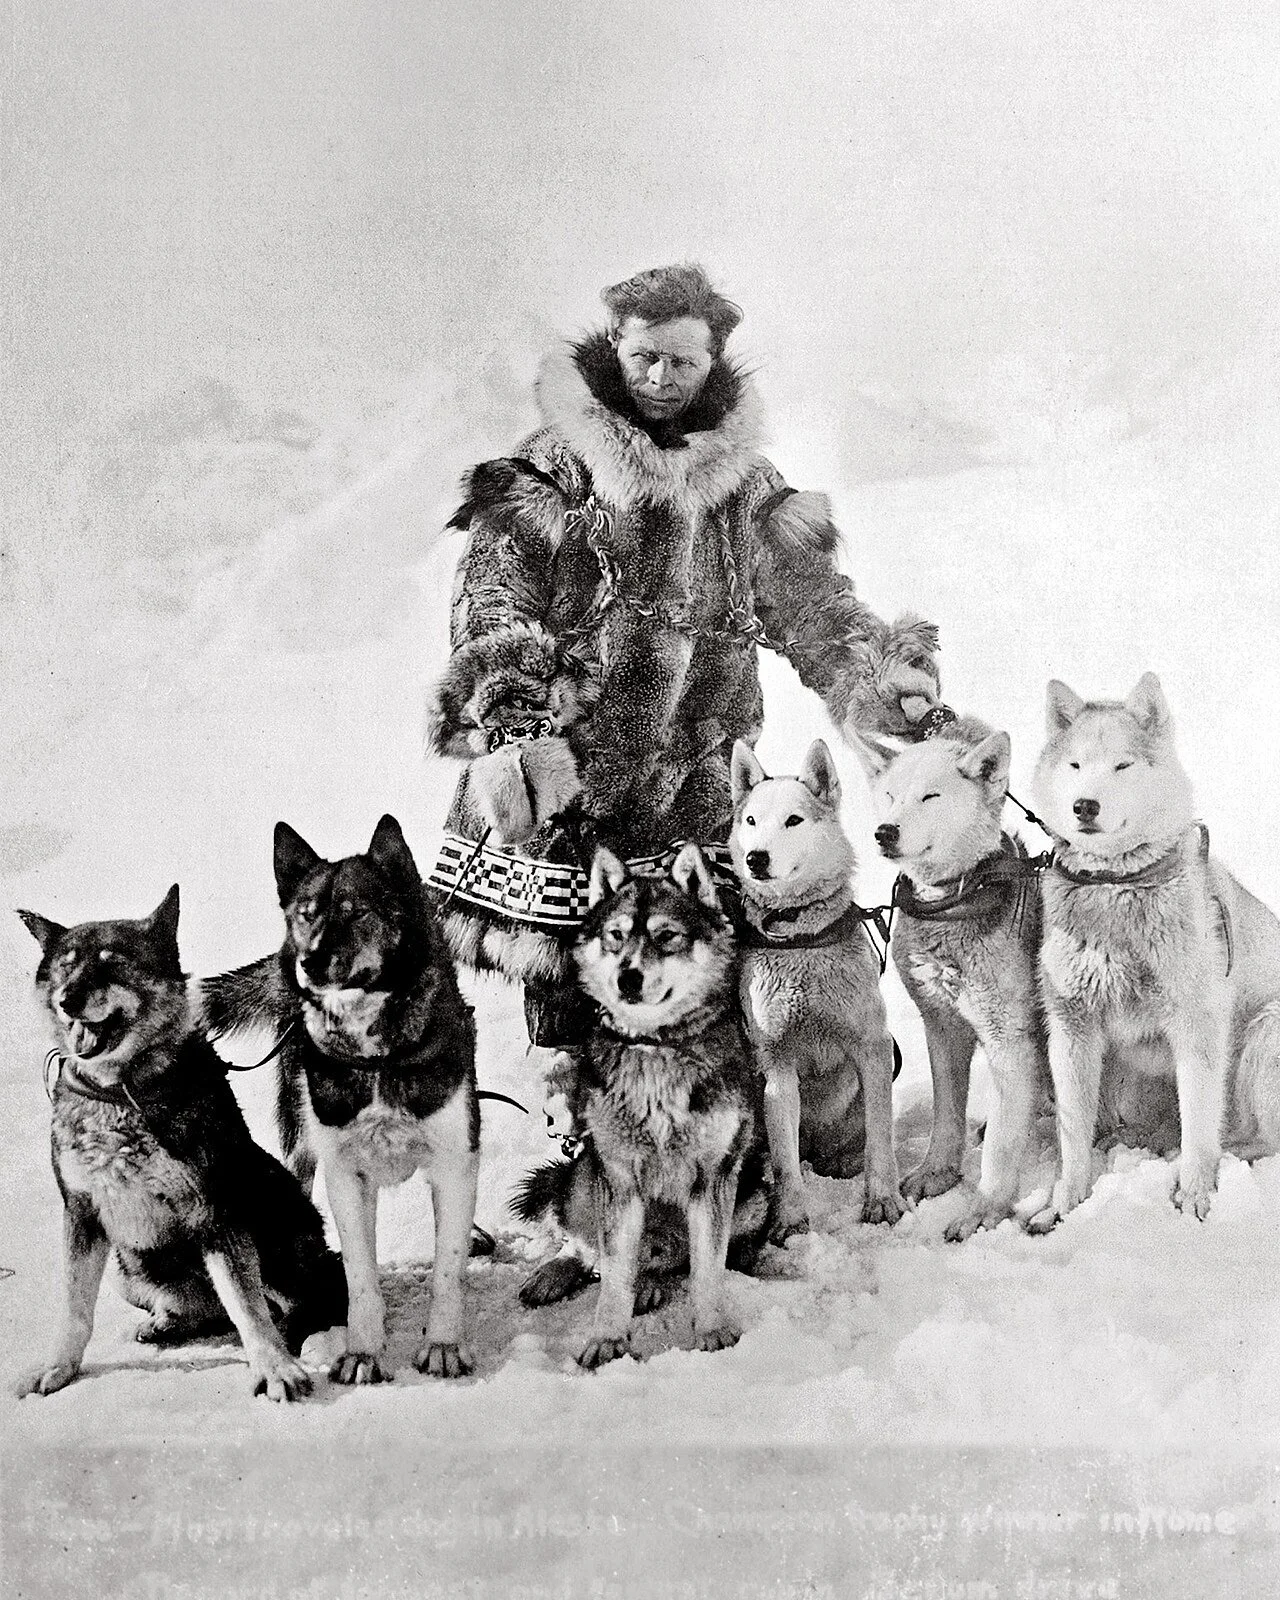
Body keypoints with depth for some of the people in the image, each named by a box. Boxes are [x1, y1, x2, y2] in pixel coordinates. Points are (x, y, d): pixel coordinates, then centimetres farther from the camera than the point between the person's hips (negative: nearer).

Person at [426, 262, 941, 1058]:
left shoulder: (747, 486, 11)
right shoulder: (551, 470, 2)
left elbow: (812, 603, 8)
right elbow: (491, 607, -5)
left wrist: (882, 671, -12)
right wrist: (511, 733, -19)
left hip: (689, 799, 2)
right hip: (553, 791, -2)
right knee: (563, 1015, 4)